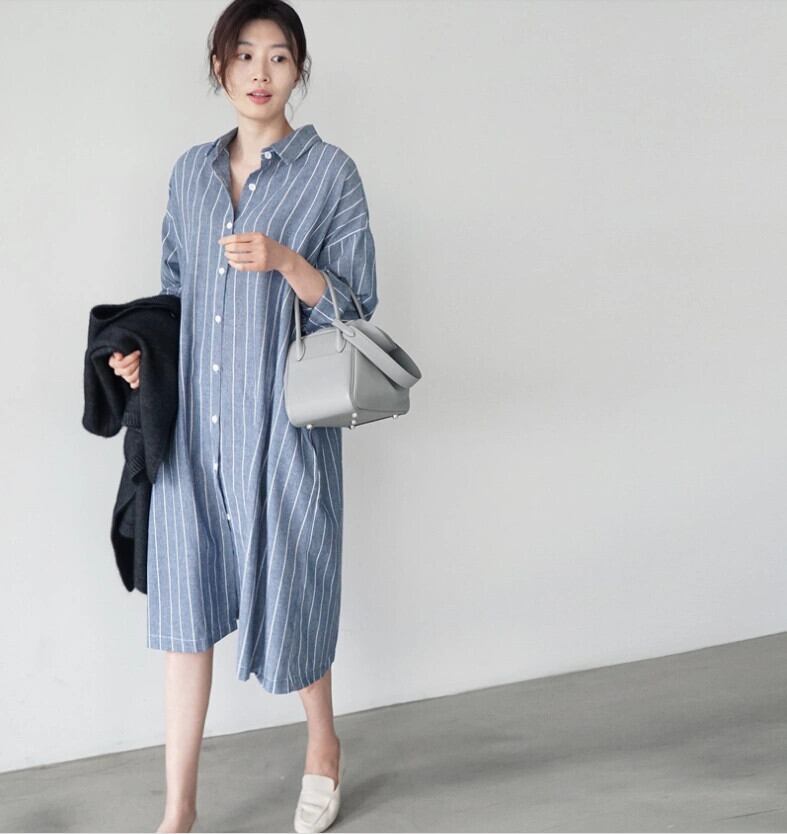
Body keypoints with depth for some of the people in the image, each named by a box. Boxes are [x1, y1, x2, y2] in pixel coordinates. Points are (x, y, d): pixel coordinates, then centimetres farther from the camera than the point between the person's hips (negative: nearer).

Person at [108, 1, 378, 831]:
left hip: (281, 423, -4)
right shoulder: (191, 172, 12)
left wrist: (285, 261, -21)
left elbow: (354, 303, -5)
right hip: (191, 421, 4)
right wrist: (144, 349, 2)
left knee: (287, 590, 7)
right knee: (185, 597, 5)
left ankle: (323, 747, 36)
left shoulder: (330, 172, -2)